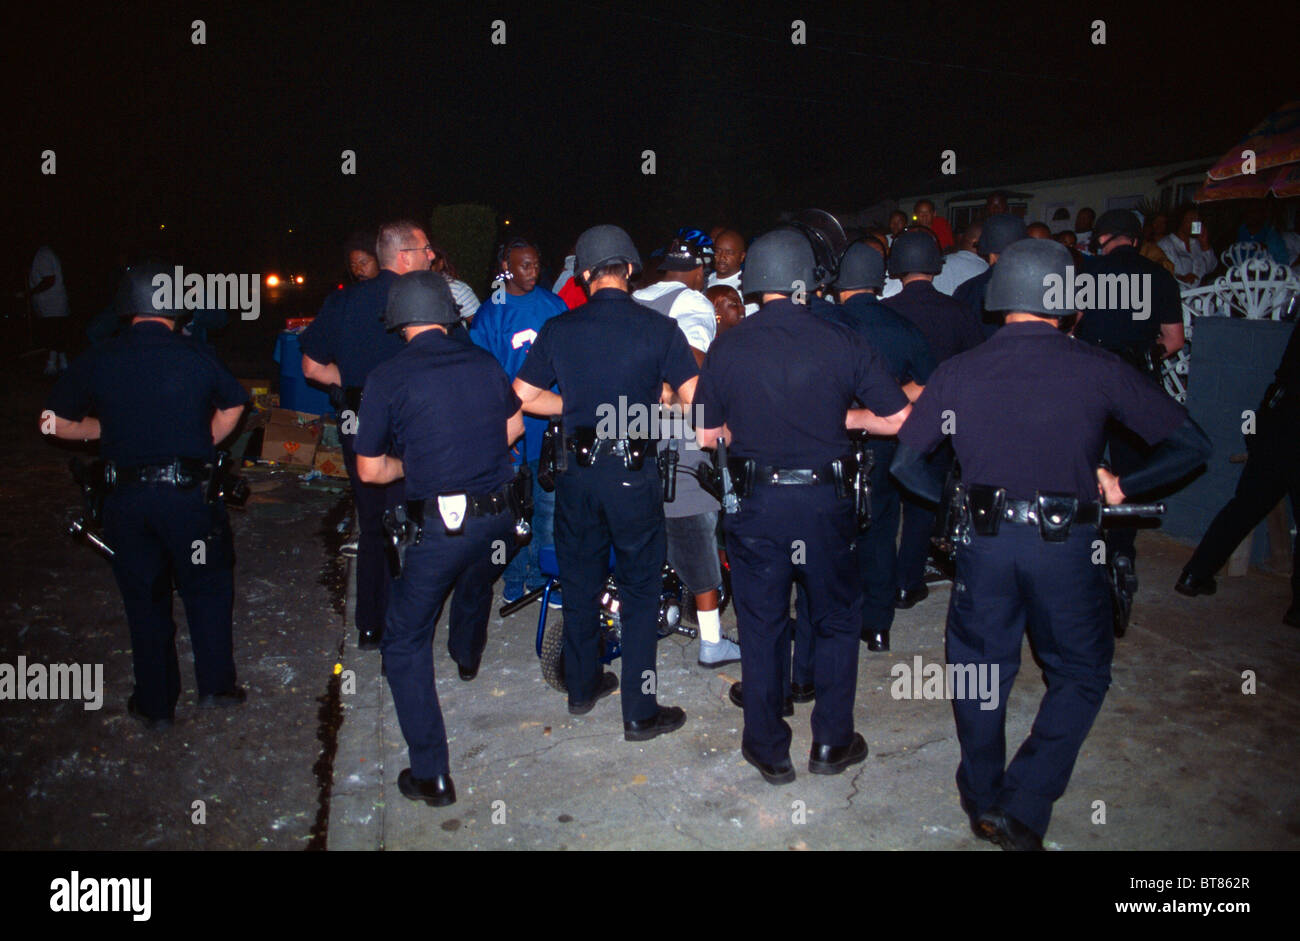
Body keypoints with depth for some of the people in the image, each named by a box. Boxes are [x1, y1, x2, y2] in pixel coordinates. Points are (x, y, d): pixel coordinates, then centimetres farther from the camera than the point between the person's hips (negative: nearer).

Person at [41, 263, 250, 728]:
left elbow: (56, 423, 2)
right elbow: (233, 406, 10)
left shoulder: (98, 360, -3)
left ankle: (156, 702, 25)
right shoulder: (197, 357, -5)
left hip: (126, 497, 2)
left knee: (144, 598, 15)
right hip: (190, 492, -1)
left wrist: (104, 427, 15)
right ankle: (216, 685, 21)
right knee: (207, 586, 17)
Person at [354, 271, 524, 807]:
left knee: (405, 642, 8)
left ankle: (431, 775, 6)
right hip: (497, 516, 6)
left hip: (441, 524, -5)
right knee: (475, 585, 36)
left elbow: (370, 470, -5)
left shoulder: (387, 379, -8)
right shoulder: (483, 362, 3)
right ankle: (467, 659, 68)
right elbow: (514, 426, 18)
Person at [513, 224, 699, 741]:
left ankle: (582, 687, 34)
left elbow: (523, 396, 4)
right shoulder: (658, 328, -7)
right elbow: (694, 399, -8)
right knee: (640, 589, 7)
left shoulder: (558, 329, -1)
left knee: (580, 581, 18)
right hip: (634, 472, -3)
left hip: (578, 470, 3)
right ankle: (640, 712, 13)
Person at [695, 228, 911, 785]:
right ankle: (832, 743, 27)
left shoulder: (727, 348, -5)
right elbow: (898, 418, -4)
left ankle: (769, 750, 24)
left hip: (757, 503, 1)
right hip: (824, 502, 0)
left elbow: (706, 436, 1)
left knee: (761, 627, 13)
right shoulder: (840, 342, -7)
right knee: (838, 621, 18)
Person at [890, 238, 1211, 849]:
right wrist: (1122, 488, 10)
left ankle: (983, 799, 35)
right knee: (1079, 674, 18)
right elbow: (1191, 445, 0)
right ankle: (1022, 808, 12)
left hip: (984, 542, 2)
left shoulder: (958, 372, 0)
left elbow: (905, 461, 2)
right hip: (1067, 546, -1)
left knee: (981, 665, 19)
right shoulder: (1098, 371, -4)